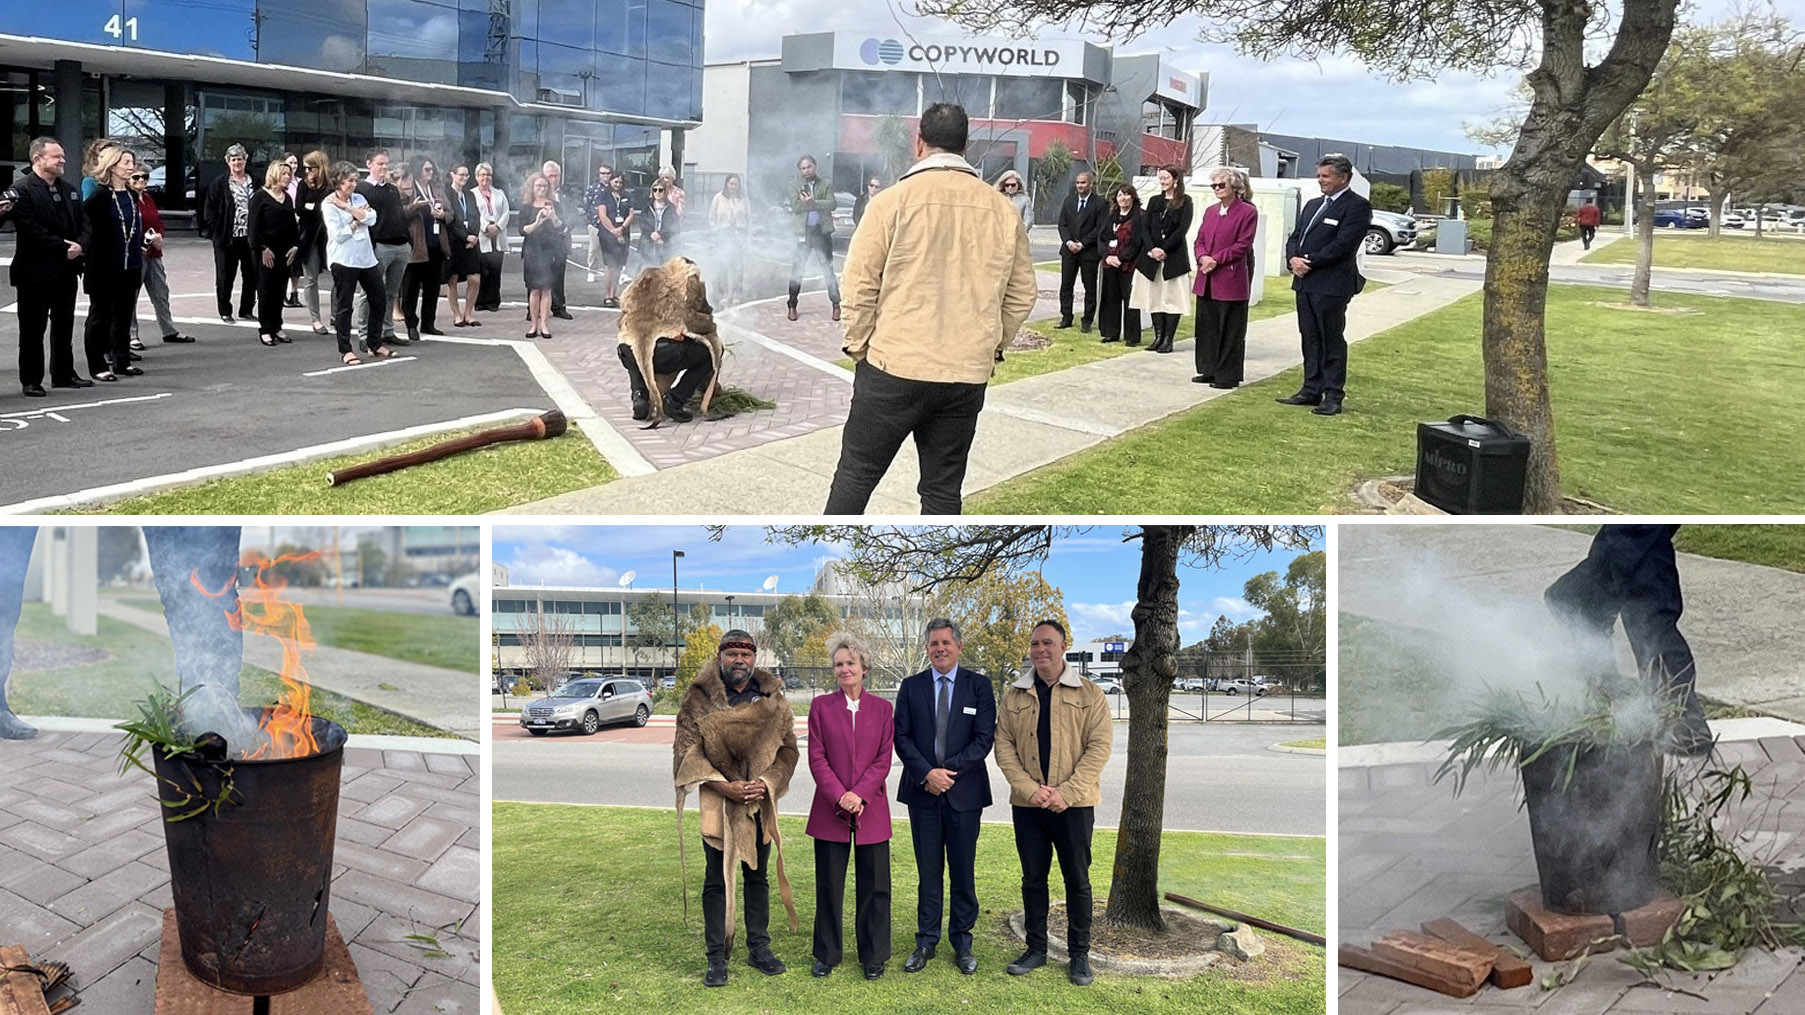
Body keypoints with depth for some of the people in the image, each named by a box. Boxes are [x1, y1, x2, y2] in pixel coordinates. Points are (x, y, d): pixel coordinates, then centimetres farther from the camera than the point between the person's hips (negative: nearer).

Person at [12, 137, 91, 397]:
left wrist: (80, 245, -8)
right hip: (36, 272, -7)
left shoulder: (69, 190, 12)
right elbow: (31, 230, -19)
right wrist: (63, 248, -19)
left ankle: (64, 374, 25)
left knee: (64, 327, 15)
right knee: (33, 329, 2)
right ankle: (31, 380, 8)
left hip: (67, 270, 7)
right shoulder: (22, 191, -11)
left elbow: (84, 222, 12)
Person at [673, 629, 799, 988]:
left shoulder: (772, 700, 3)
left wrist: (767, 783, -11)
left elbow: (787, 746, 5)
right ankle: (716, 957, 10)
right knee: (716, 880, 3)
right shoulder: (699, 700, -5)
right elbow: (687, 750, -8)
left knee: (758, 876, 13)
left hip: (760, 802, 3)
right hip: (717, 804, -3)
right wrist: (724, 787, -16)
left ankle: (759, 948, 25)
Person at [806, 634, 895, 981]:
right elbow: (817, 758, -1)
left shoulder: (882, 708, 5)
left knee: (874, 885, 3)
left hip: (871, 809, 0)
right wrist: (840, 797, -13)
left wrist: (859, 794, -13)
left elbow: (884, 759, 0)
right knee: (829, 884, 5)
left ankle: (874, 956, 16)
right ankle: (827, 955, 19)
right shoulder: (821, 705, 4)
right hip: (830, 809, 0)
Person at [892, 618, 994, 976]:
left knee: (963, 871, 5)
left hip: (965, 791, -1)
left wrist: (949, 771, -12)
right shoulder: (911, 687, 7)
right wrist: (927, 773, -12)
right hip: (922, 791, 1)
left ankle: (962, 942, 16)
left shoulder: (979, 685, 2)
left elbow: (985, 738, -4)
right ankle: (926, 942, 15)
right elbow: (902, 737, 2)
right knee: (928, 871, 6)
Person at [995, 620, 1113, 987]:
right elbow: (1004, 746, 2)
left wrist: (1066, 792, -14)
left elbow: (1100, 746, -6)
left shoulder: (1090, 695, 0)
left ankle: (1079, 955, 15)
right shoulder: (1013, 695, 6)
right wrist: (1030, 789, -12)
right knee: (1032, 878, 10)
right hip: (1027, 804, 2)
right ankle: (1036, 949, 21)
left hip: (1074, 803, -2)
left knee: (1077, 879, 4)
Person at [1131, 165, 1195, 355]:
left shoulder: (1185, 201, 0)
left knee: (1172, 299, -3)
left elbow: (1182, 229, -8)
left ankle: (1168, 339, -2)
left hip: (1174, 257, -4)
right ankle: (1159, 337, 9)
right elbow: (1145, 226, 5)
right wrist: (1152, 249, -10)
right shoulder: (1154, 201, 13)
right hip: (1152, 256, 5)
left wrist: (1164, 249, -13)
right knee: (1154, 298, 4)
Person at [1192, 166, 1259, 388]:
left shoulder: (1247, 212, -6)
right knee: (1206, 327, 11)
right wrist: (1203, 257, -9)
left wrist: (1216, 259, -16)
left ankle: (1228, 375, 7)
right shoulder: (1210, 211, 15)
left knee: (1231, 331, 0)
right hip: (1206, 280, 7)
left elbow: (1243, 245, -11)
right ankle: (1209, 370, 21)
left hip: (1231, 280, -7)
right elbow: (1200, 240, 13)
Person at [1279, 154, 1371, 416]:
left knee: (1332, 340, -3)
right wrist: (1292, 259, -4)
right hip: (1304, 282, 8)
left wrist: (1310, 262, -15)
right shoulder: (1313, 205, 19)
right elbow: (1295, 237, 17)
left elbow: (1343, 244, -16)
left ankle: (1334, 395, 1)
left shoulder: (1357, 206, -7)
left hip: (1332, 284, -8)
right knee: (1310, 338, 12)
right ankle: (1312, 390, 18)